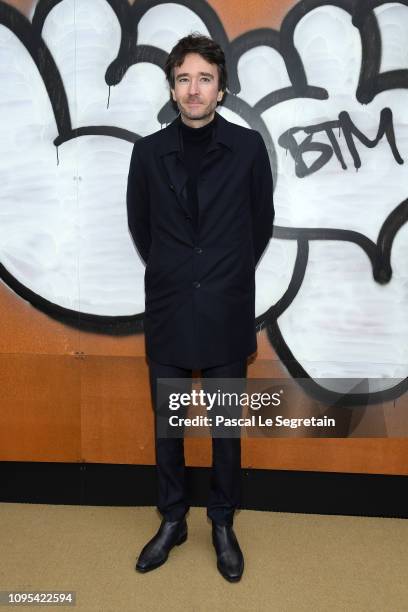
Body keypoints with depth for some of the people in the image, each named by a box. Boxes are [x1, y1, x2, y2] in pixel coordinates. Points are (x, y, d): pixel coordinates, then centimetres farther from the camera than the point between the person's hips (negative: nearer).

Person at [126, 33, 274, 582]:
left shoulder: (248, 147, -3)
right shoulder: (149, 151, 2)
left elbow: (262, 222, 7)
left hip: (226, 314, -1)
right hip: (167, 311, 2)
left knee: (227, 428, 11)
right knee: (167, 425, 13)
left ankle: (223, 525, 32)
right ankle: (172, 521, 34)